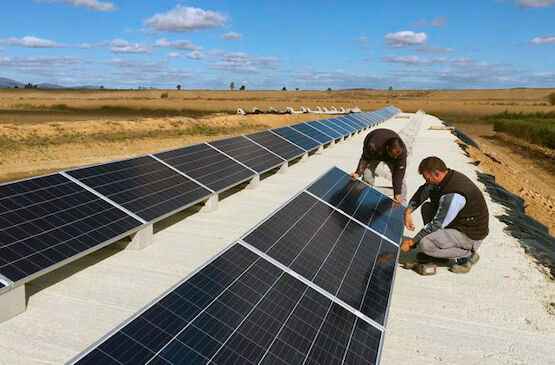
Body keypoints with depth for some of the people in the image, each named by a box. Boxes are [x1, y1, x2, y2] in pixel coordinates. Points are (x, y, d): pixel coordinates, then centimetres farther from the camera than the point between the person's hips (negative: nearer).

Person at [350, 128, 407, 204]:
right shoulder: (373, 146, -44)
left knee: (400, 177, -10)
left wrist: (397, 194, -32)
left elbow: (398, 172, -31)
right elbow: (365, 158, -21)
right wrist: (358, 172, -29)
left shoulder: (403, 150, -37)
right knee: (367, 177, -18)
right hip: (374, 154, -1)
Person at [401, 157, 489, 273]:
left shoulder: (453, 195, -32)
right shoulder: (445, 176, -4)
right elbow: (423, 191, 12)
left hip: (471, 236, -9)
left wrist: (411, 242, -17)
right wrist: (408, 211, 0)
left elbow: (437, 224, -25)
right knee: (427, 207, 7)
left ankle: (467, 255, -2)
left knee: (425, 244, -22)